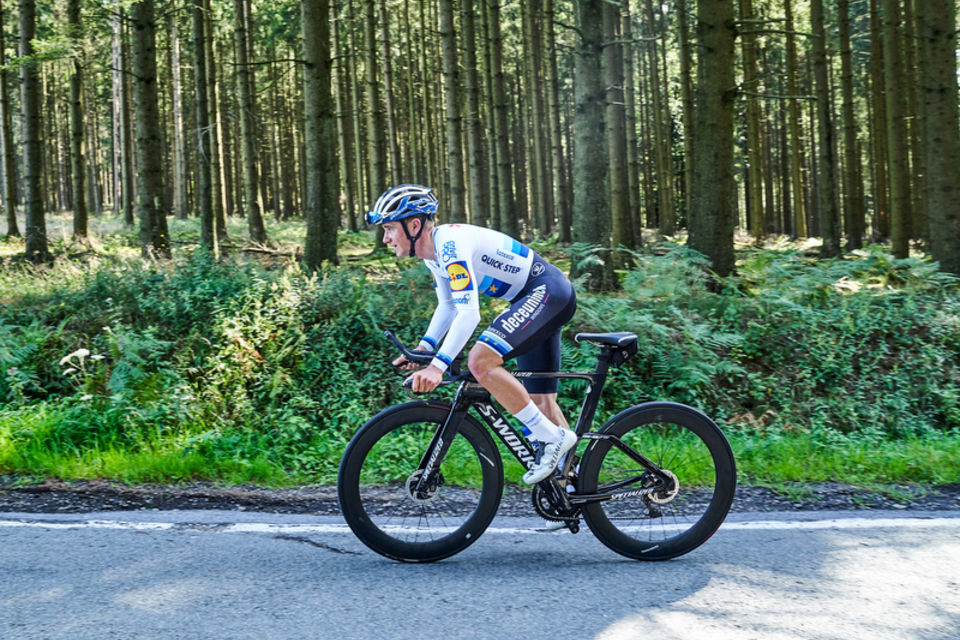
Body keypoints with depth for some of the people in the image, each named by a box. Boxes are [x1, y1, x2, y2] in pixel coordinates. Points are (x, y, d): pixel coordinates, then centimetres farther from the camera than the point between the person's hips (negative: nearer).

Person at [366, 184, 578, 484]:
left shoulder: (451, 243, -23)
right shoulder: (433, 252, 7)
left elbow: (469, 313, -31)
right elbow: (448, 306, 19)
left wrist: (437, 366, -36)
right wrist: (423, 347, 6)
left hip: (548, 291, -10)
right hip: (535, 300, 10)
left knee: (480, 361, -25)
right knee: (539, 400, 11)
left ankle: (553, 436, -14)